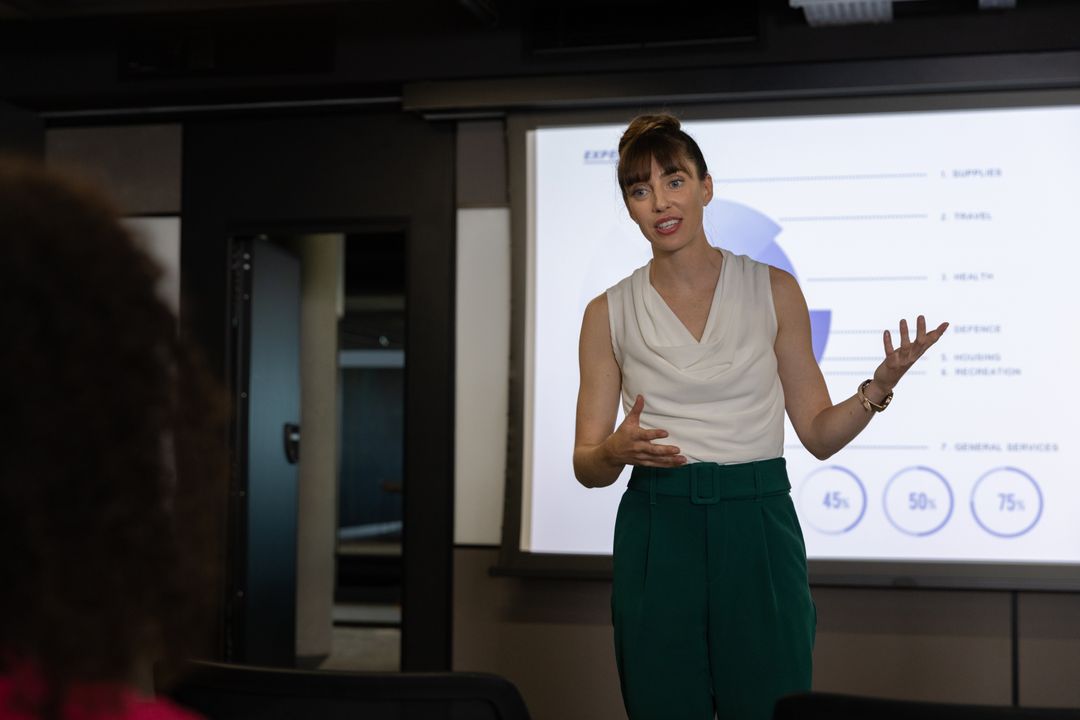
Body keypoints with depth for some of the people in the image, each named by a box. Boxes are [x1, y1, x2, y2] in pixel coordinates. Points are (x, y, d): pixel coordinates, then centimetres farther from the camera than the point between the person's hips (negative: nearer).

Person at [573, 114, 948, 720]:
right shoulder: (610, 313, 4)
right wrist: (616, 452, -17)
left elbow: (819, 434, 5)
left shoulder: (774, 291, 3)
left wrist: (881, 386, -11)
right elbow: (586, 464, 5)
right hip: (656, 539, 1)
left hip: (758, 535, 0)